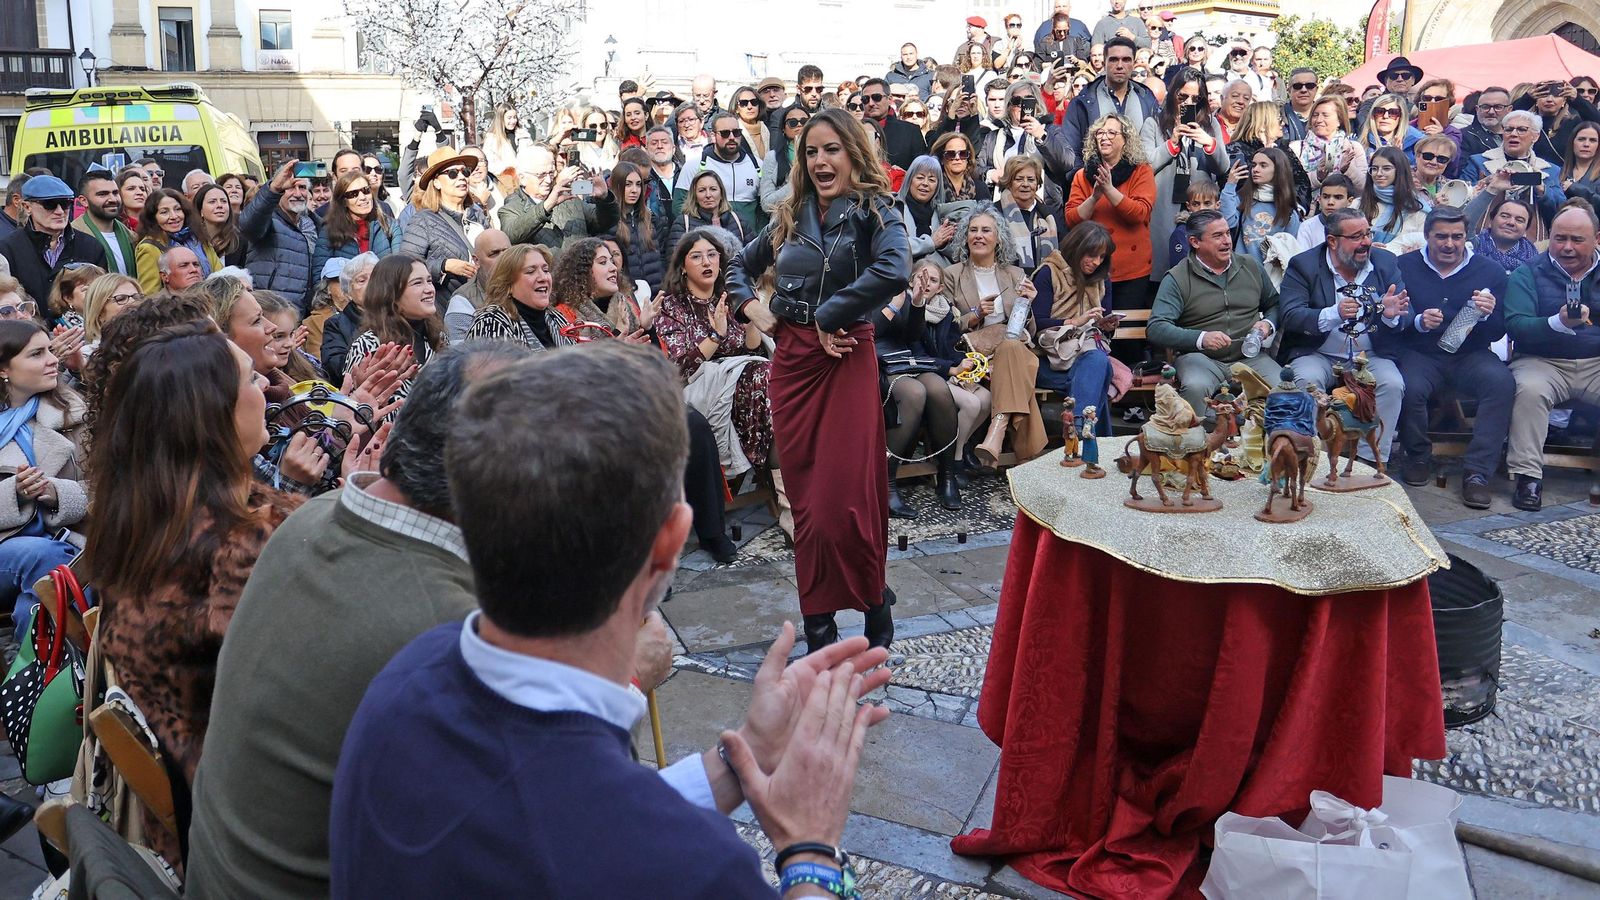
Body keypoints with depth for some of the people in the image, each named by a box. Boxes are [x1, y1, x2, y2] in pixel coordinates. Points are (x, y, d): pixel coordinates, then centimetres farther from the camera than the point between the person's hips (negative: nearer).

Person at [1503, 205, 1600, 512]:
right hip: (1544, 362, -2)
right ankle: (1528, 475, -26)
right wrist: (1559, 322, -29)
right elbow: (1515, 326, -11)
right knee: (1529, 389, -34)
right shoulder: (1528, 274, 4)